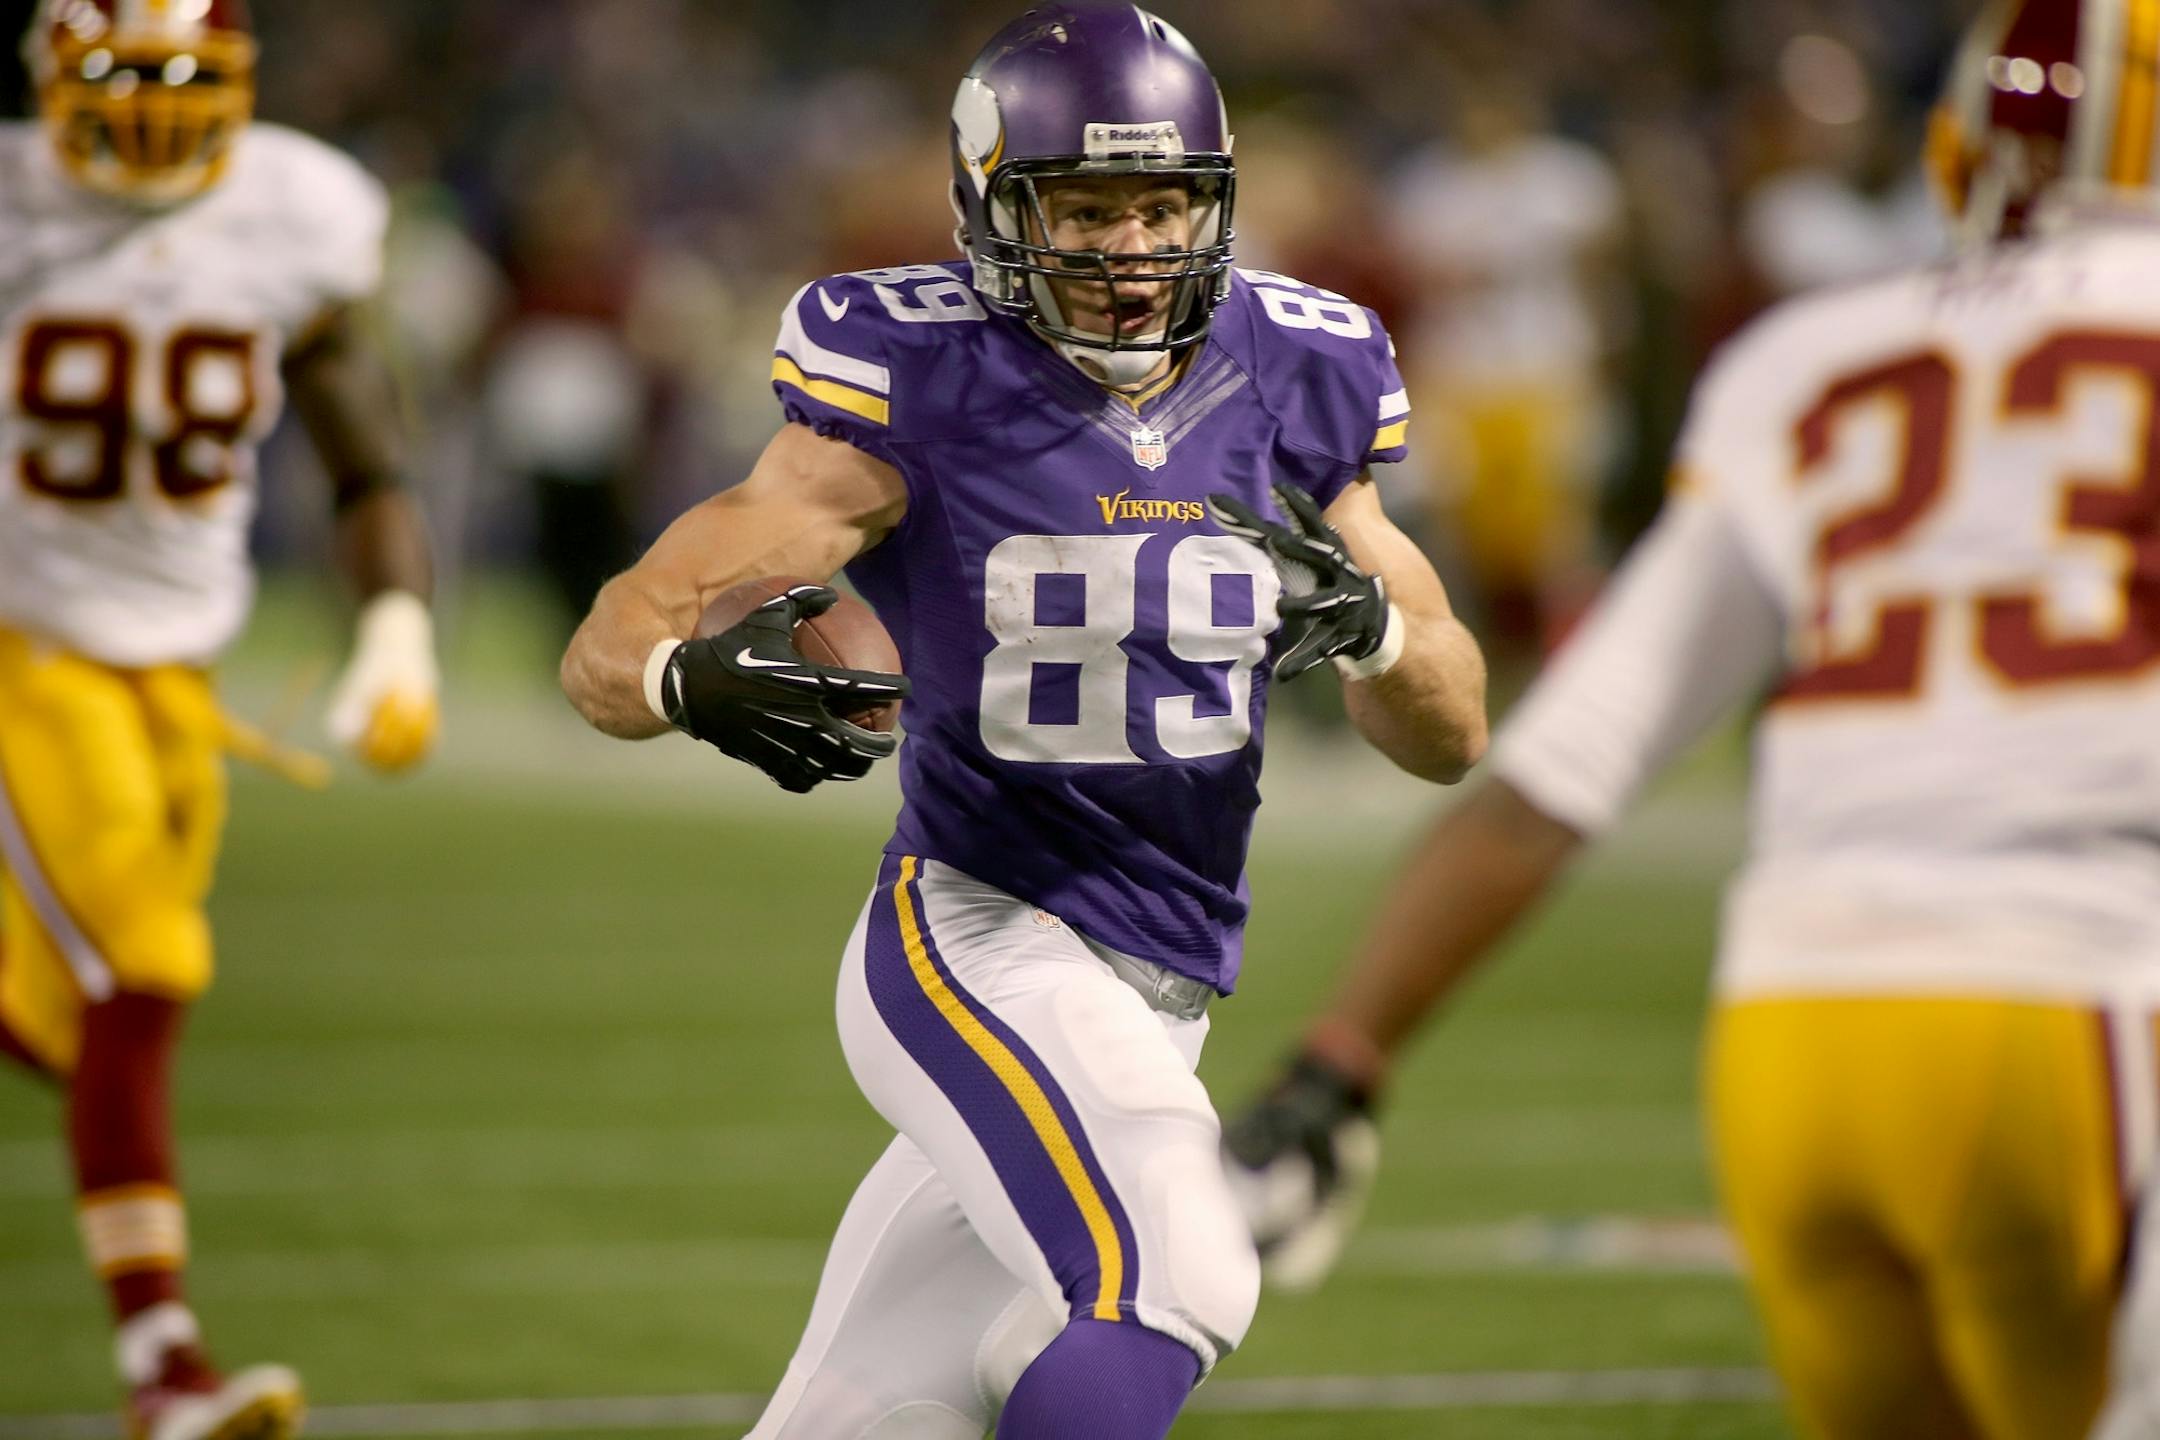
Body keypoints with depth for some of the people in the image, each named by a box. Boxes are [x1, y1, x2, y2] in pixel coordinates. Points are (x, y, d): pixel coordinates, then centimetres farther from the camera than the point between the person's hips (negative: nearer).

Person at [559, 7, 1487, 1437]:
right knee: (1172, 1280, -28)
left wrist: (1366, 621, -12)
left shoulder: (1286, 389, 5)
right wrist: (695, 678, -35)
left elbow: (1452, 735, 10)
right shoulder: (920, 394, -9)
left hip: (1153, 1004, 6)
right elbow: (611, 647, -11)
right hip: (976, 940, -5)